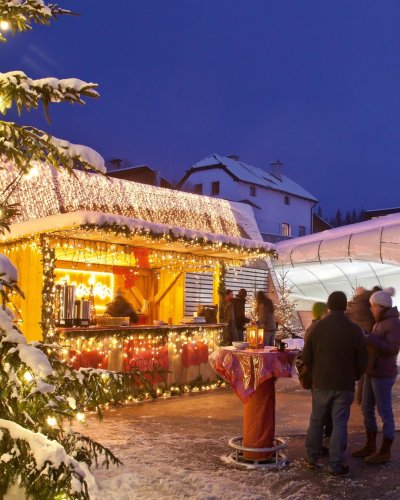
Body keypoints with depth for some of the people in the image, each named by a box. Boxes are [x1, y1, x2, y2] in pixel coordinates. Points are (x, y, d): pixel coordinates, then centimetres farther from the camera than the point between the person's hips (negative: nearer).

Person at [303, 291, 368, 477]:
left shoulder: (317, 327, -5)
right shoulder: (354, 329, -8)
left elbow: (307, 357, -2)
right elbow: (362, 360, -2)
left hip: (321, 383, 1)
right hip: (344, 385, -1)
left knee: (316, 421, 14)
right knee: (339, 424, 4)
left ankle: (312, 458, 23)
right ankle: (336, 466, 7)